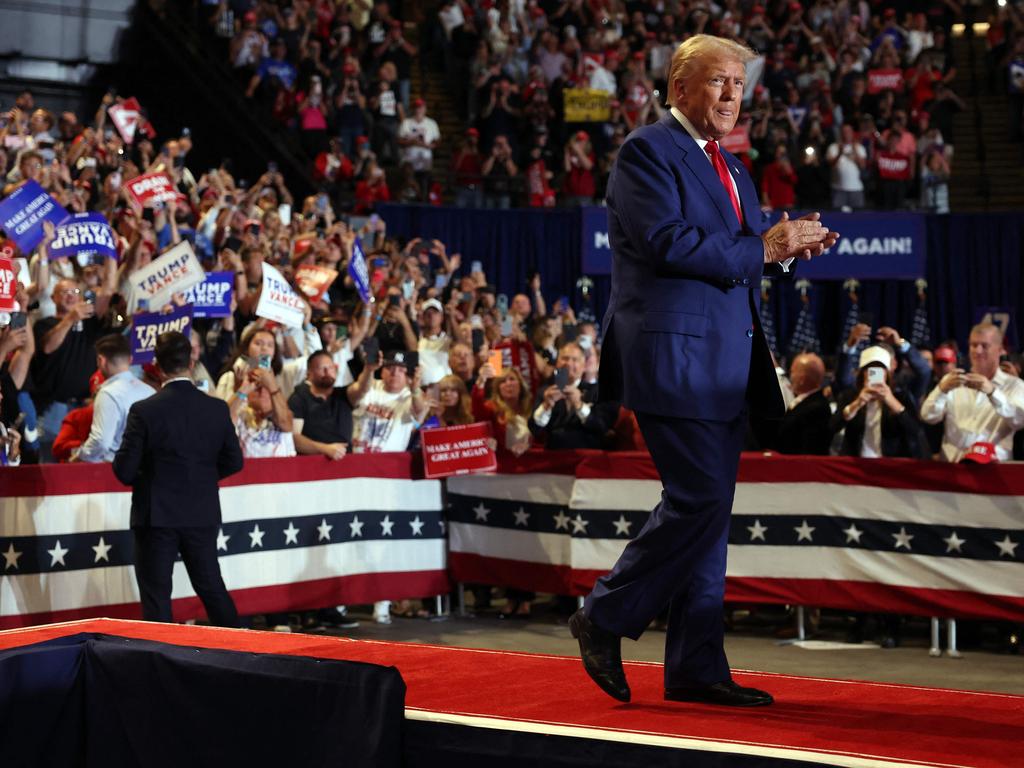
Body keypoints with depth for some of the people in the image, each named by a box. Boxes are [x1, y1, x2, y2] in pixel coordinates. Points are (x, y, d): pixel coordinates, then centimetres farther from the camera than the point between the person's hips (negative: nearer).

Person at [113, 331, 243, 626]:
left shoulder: (144, 411, -13)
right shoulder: (217, 409, -3)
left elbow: (123, 470, -11)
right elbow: (234, 462, 5)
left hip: (157, 517, -3)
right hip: (203, 516, 4)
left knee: (156, 597, 5)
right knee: (212, 588, 16)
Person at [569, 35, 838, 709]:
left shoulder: (731, 169, 22)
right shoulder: (647, 151, -7)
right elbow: (666, 242, -19)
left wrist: (792, 245, 2)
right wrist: (761, 249, -16)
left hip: (726, 360, 9)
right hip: (673, 354, -9)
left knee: (709, 509, 8)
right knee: (700, 499, -13)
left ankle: (697, 669, 12)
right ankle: (605, 617, 4)